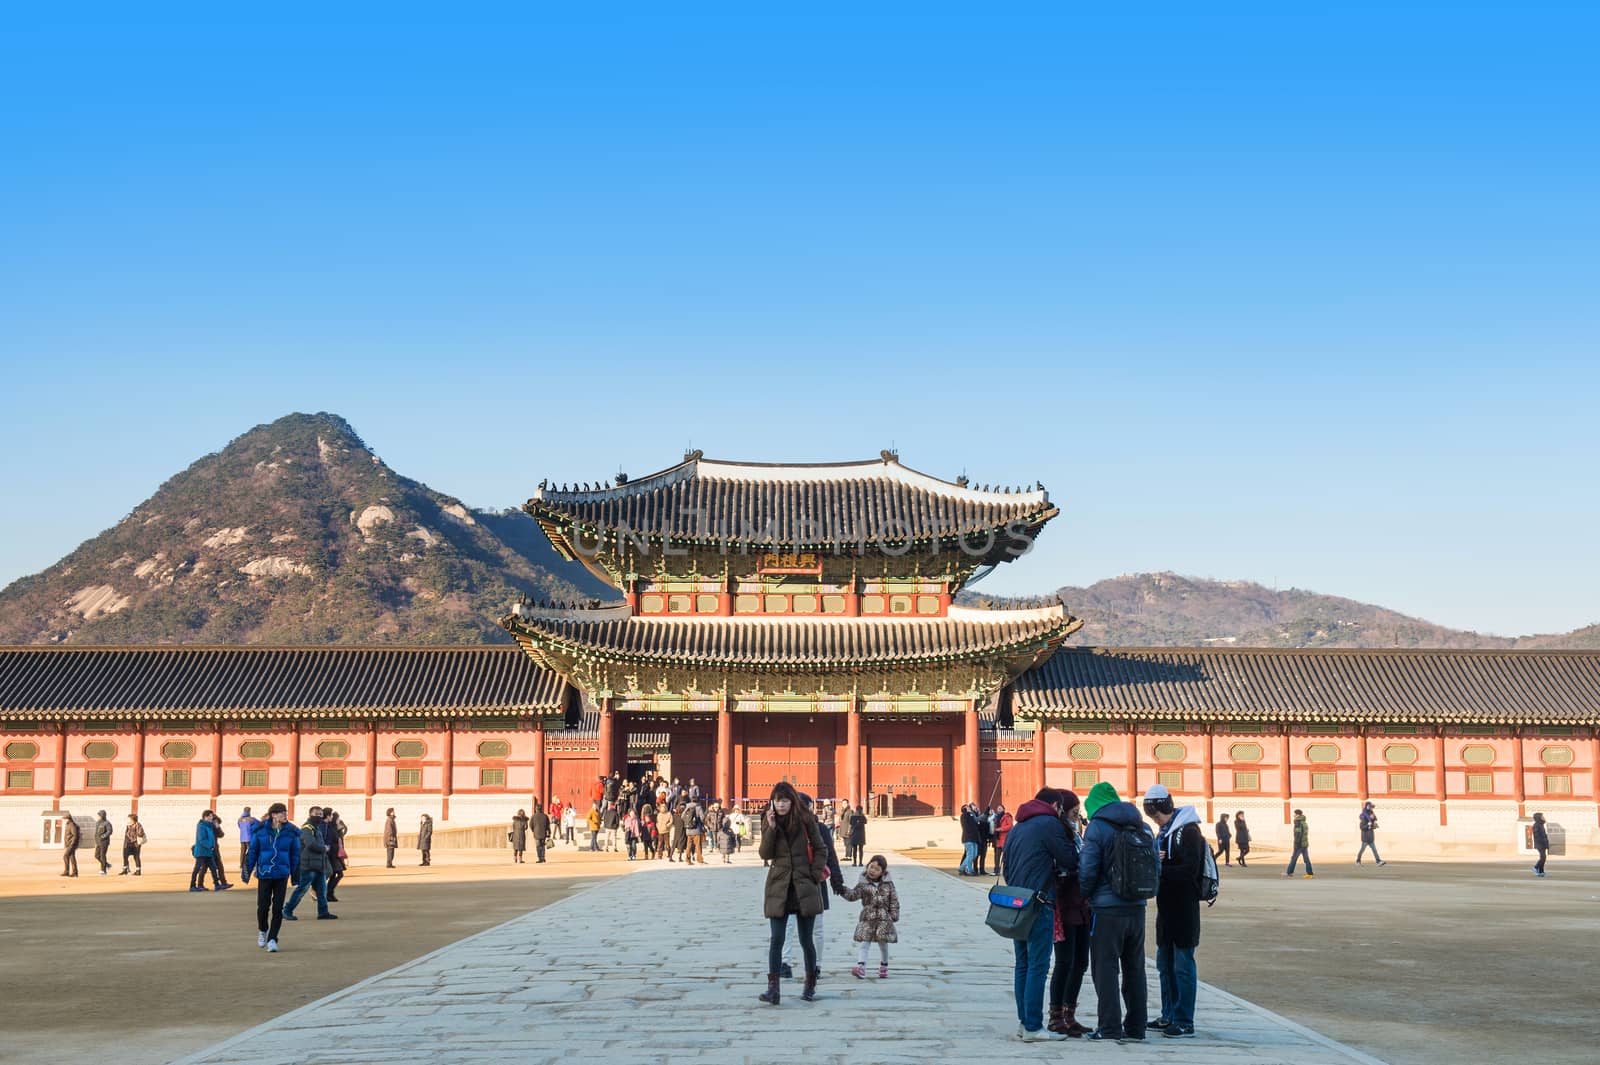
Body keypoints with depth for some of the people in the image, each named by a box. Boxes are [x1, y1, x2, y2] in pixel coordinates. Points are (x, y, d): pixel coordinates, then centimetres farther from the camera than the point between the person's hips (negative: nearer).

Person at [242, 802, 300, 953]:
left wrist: (296, 875, 7)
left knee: (277, 908, -1)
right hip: (264, 873, -1)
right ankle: (262, 931, 32)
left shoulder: (291, 832, -2)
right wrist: (246, 870, 5)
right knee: (263, 906, 3)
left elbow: (295, 854, 6)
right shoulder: (260, 830, -5)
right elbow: (252, 851, 4)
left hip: (282, 874, 1)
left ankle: (272, 939, 10)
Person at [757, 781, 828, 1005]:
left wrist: (815, 876, -5)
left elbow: (821, 850, 4)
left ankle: (810, 985, 22)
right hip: (778, 887, 1)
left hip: (804, 887, -1)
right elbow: (765, 854, -4)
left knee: (806, 940, 6)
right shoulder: (771, 823, 5)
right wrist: (771, 828, -15)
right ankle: (772, 987, -10)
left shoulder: (806, 821, -2)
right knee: (776, 939, -6)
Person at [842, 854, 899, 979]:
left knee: (883, 944, 10)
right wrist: (843, 890, -24)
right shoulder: (863, 884, -1)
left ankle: (884, 967, 29)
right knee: (864, 943, -10)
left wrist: (894, 915, -1)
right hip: (867, 918, -1)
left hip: (884, 919, 1)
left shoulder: (888, 884, 3)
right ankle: (861, 968, -18)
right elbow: (853, 895, -8)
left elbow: (894, 900, 5)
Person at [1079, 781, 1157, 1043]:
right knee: (1134, 968, 14)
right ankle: (1135, 1027, 19)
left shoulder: (1097, 828, -10)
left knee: (1105, 968, 1)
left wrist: (1085, 895, 5)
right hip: (1137, 908, 6)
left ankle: (1109, 1027, 0)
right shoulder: (1142, 827, 10)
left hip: (1107, 909, -6)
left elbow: (1087, 871, -12)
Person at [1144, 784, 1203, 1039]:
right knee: (1165, 963, 15)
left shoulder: (1188, 831, -14)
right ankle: (1169, 1016, 25)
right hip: (1166, 906, 9)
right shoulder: (1164, 831, 16)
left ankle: (1184, 1022, 0)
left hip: (1184, 908, -9)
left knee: (1183, 965, -4)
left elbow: (1189, 870, -21)